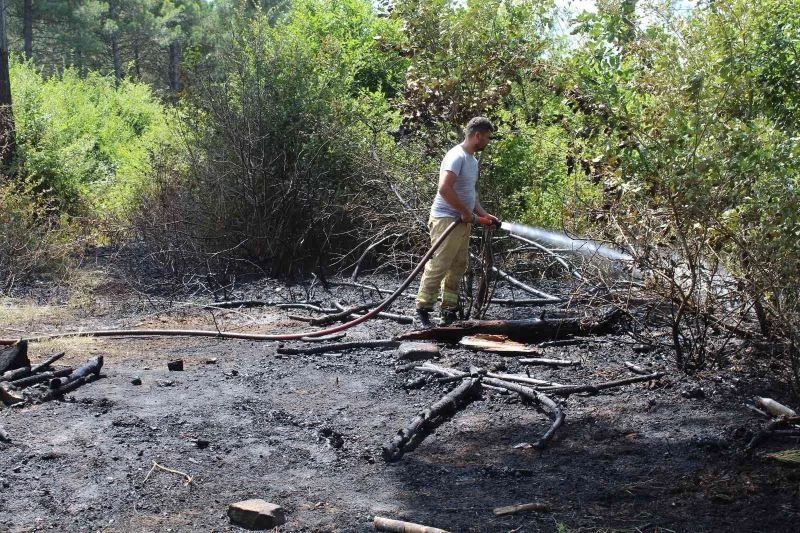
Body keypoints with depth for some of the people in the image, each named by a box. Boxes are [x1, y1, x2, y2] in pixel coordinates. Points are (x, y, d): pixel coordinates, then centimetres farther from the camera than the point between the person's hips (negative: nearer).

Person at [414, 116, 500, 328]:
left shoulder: (472, 160, 17)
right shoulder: (457, 156, -15)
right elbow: (444, 188, -26)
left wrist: (483, 214, 13)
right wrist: (466, 212, -17)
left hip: (462, 222, 10)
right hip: (446, 220, -10)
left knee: (458, 267, 10)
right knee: (438, 266, -10)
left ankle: (449, 311, 16)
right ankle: (422, 312, -7)